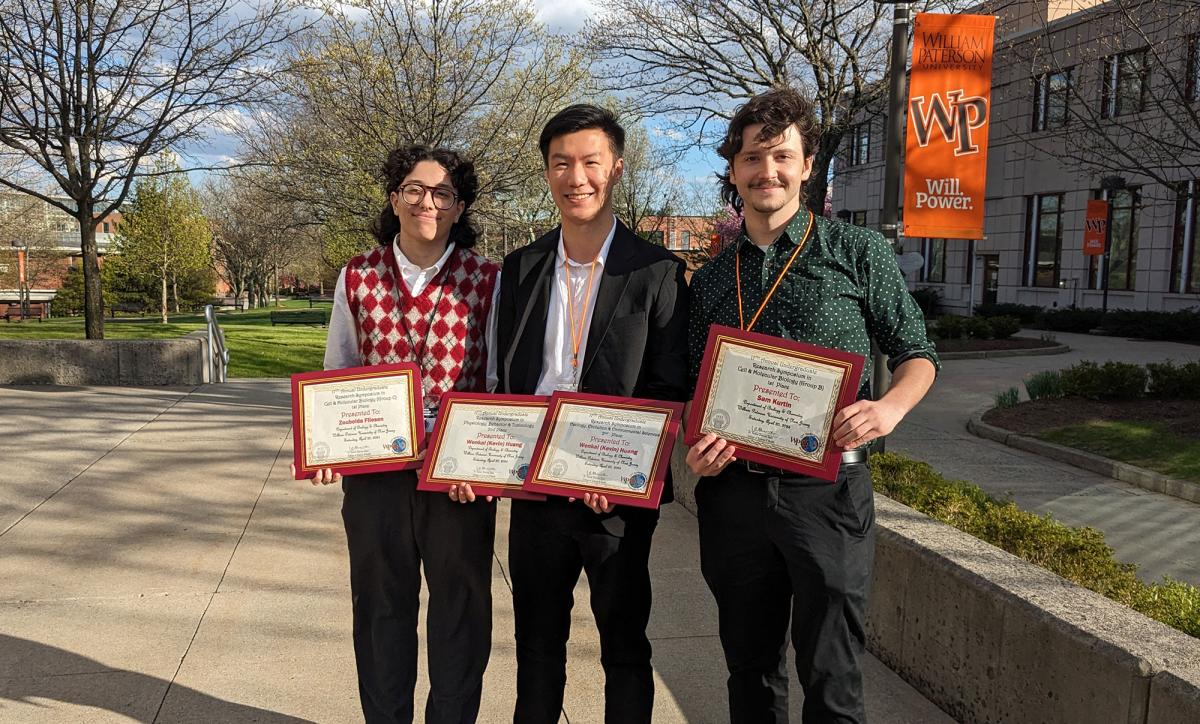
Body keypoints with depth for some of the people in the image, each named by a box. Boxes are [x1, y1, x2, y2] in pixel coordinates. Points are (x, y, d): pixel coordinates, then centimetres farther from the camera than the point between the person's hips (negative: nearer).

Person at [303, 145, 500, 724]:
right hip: (374, 466, 2)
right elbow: (336, 376, 10)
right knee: (381, 607, 16)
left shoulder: (486, 280, -3)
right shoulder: (357, 278, 2)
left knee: (461, 608, 12)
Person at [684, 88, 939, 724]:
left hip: (827, 489, -3)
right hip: (734, 493, 3)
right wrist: (694, 447, -4)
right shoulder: (710, 279, 10)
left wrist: (889, 407, -17)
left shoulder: (857, 254, 1)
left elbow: (917, 354, 4)